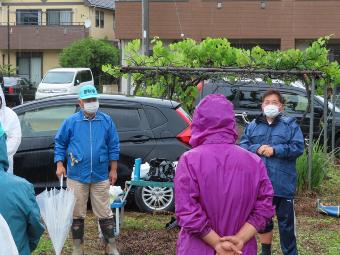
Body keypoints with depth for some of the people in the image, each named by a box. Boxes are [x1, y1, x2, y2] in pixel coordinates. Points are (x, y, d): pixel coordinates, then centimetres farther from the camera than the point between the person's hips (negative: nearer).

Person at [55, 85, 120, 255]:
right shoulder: (71, 122, 1)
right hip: (76, 177, 0)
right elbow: (60, 143, 7)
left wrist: (113, 170, 3)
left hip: (100, 177, 0)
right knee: (77, 214, 8)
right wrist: (60, 164, -4)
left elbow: (113, 146, 6)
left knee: (105, 213, 4)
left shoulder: (106, 121, 3)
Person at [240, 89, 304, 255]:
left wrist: (275, 150, -16)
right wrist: (257, 149, -14)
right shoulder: (253, 126, 12)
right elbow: (242, 146, 4)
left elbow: (298, 147, -8)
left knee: (286, 222, 1)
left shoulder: (290, 124, 2)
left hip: (283, 184, -4)